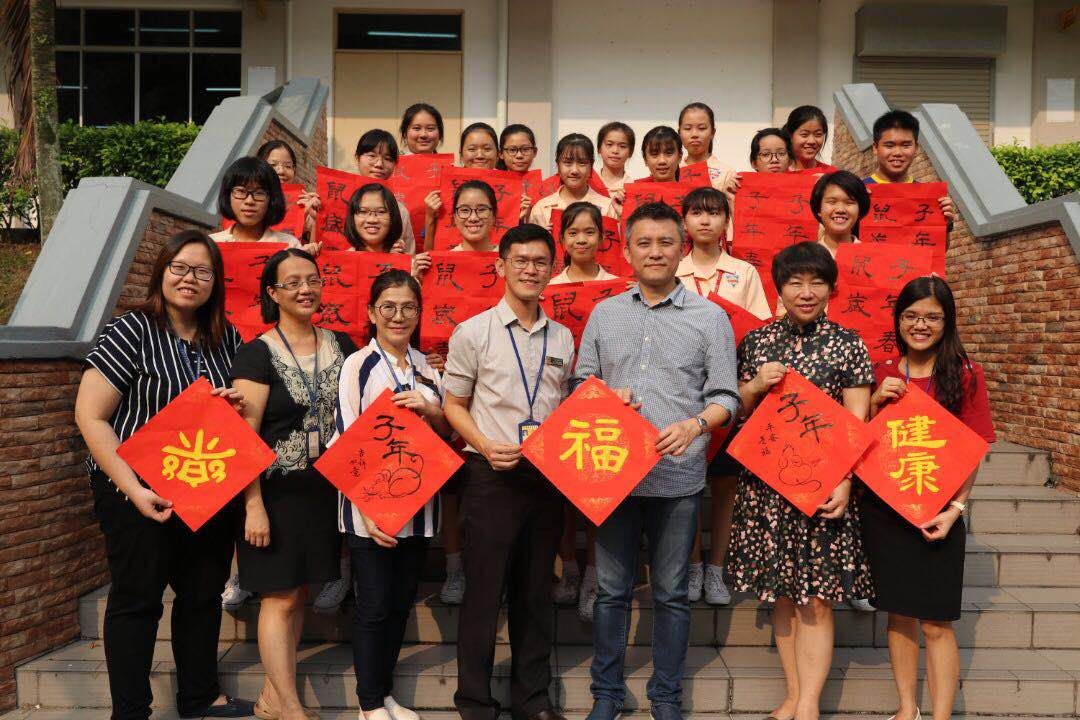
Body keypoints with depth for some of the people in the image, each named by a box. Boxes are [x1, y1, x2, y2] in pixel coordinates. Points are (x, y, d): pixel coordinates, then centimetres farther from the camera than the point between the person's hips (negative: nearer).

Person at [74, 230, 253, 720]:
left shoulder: (227, 339, 5)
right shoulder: (131, 330, -11)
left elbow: (242, 404, 19)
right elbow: (89, 416, -14)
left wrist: (235, 405, -7)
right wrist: (133, 489, -21)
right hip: (139, 490, -5)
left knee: (204, 593, 15)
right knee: (137, 600, 5)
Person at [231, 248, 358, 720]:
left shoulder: (340, 345, 6)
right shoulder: (258, 354, -9)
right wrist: (254, 505, -17)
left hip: (324, 489, 5)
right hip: (276, 491, -5)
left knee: (299, 593, 12)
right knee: (280, 598, 0)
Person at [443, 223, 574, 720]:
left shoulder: (562, 338, 9)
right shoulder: (473, 332, -2)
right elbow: (453, 405, 1)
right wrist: (486, 446, -15)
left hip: (548, 475, 4)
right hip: (493, 475, -4)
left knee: (536, 591, 13)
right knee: (484, 590, 3)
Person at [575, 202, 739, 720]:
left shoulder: (710, 317, 2)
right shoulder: (604, 313, 9)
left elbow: (726, 397, 0)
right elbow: (581, 382, 14)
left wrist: (695, 424, -19)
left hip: (678, 477, -2)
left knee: (671, 593, 10)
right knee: (612, 590, 11)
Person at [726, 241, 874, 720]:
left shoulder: (848, 347, 0)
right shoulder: (757, 342, 7)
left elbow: (855, 424, -3)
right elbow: (738, 411, 13)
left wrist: (843, 482, -14)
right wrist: (755, 387, -8)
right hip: (766, 483, 3)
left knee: (816, 599, 0)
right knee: (782, 595, 10)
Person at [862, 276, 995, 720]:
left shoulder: (964, 374, -2)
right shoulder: (881, 374, 7)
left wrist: (955, 508, -12)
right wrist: (875, 401, -6)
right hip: (882, 508, 3)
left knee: (936, 623, 0)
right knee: (898, 614, 12)